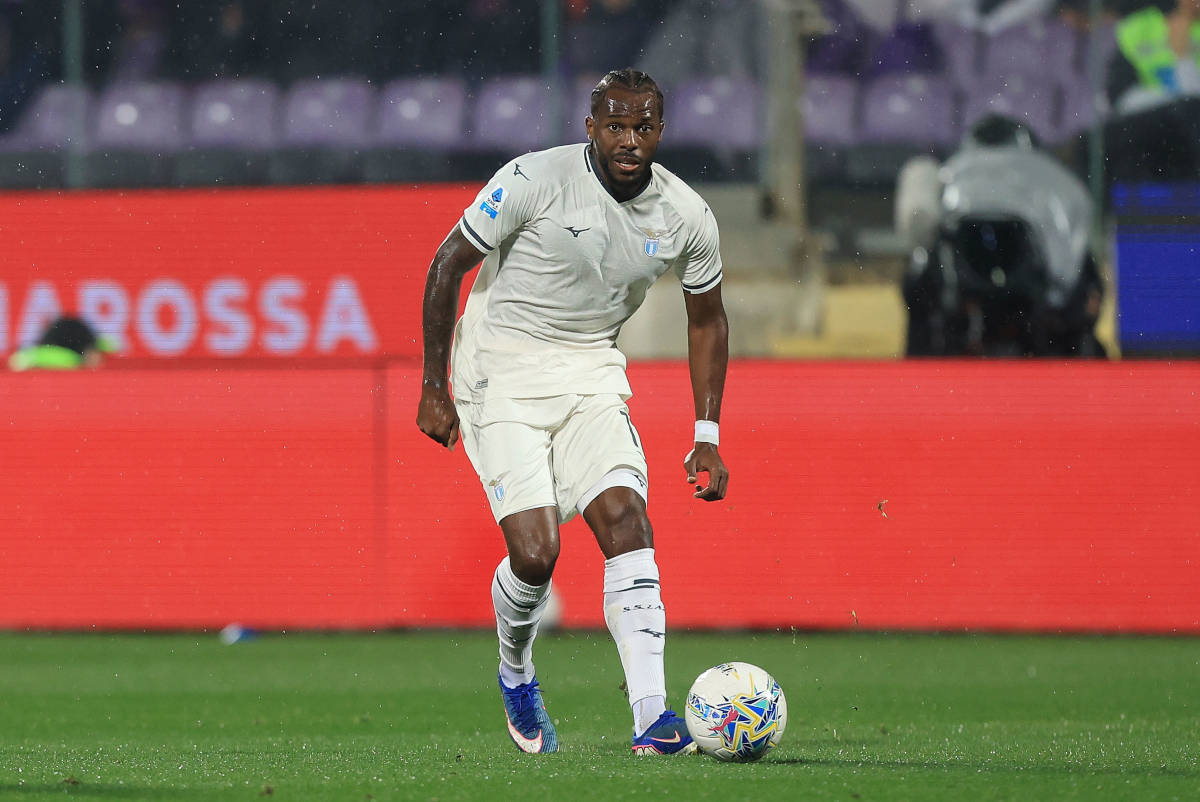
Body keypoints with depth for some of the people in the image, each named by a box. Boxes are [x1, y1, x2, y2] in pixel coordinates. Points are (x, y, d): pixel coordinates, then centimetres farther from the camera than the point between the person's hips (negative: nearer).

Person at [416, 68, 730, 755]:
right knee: (535, 553, -16)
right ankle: (516, 671, 18)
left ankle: (652, 716, -24)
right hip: (502, 375, -4)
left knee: (626, 519, -19)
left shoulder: (688, 218, -4)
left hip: (592, 376, 4)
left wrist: (708, 437, 7)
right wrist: (434, 389, -4)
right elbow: (448, 265, -5)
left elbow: (707, 319, 13)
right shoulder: (533, 181, -16)